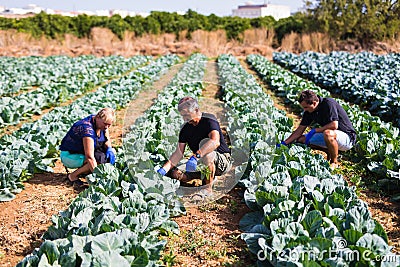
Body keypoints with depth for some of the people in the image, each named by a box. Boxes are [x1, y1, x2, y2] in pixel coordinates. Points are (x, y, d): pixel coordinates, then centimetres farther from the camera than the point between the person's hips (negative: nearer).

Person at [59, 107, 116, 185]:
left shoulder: (103, 125, -6)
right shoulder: (87, 128, -31)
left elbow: (107, 140, 11)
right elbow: (90, 157, -36)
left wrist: (109, 149, -12)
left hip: (83, 152, 9)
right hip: (69, 156, -9)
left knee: (110, 152, -6)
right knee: (99, 158, -28)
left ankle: (83, 171, 4)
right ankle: (73, 176, -11)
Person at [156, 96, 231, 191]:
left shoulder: (209, 120, -19)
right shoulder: (185, 129, 0)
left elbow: (215, 142, -38)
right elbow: (178, 153, -3)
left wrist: (195, 156, -47)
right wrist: (164, 169, -17)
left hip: (222, 161, -7)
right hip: (200, 162, 7)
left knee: (204, 142, -35)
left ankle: (208, 187, -24)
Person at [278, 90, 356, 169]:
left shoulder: (329, 103, -22)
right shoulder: (309, 111, -1)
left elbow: (334, 125, -31)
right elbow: (299, 130, 2)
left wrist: (314, 131, -22)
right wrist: (284, 143, -6)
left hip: (347, 137, -7)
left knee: (328, 133, -39)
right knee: (301, 139, -3)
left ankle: (334, 162, -14)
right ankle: (330, 152, 10)